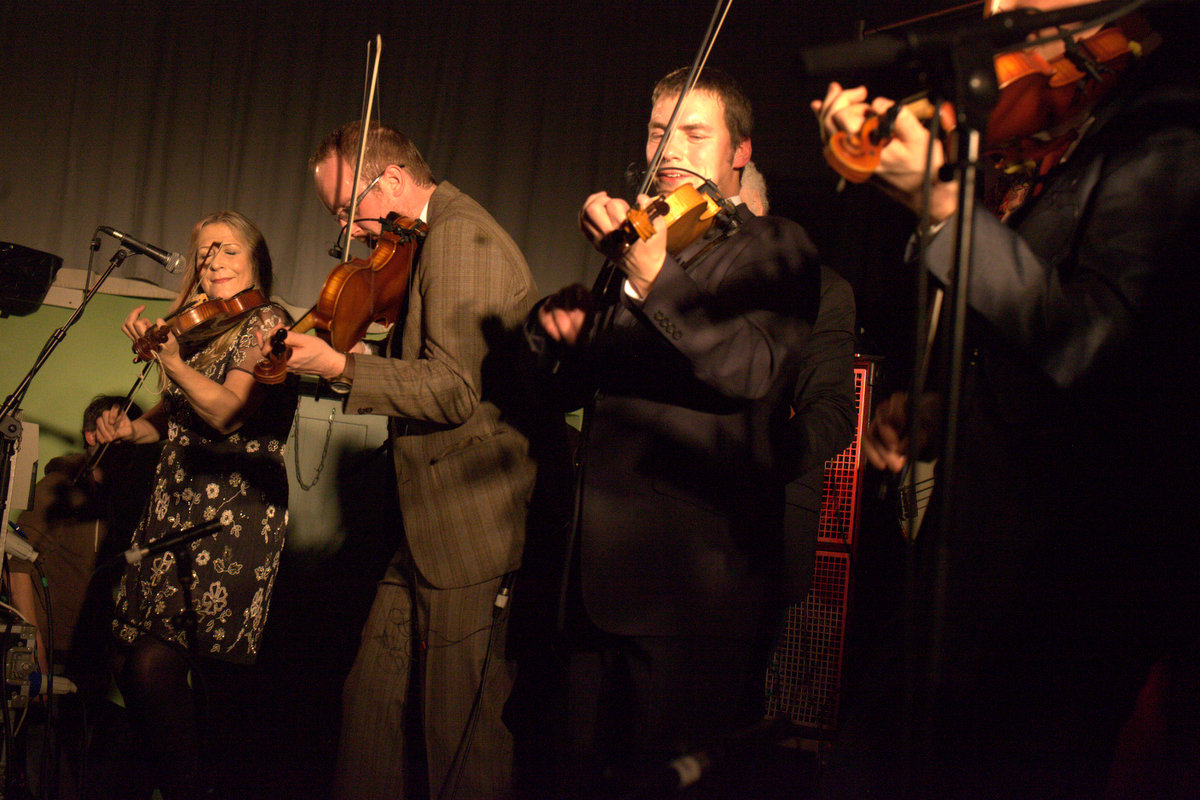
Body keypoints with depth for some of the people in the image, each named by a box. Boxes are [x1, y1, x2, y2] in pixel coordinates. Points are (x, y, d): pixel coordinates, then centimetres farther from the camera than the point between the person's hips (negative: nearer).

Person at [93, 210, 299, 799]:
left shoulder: (266, 324, -3)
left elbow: (229, 413, -15)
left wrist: (172, 361, -24)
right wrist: (129, 429, 8)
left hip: (236, 512, -6)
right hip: (174, 502, 6)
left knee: (216, 665, -7)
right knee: (144, 662, -3)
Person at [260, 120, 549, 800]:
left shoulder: (459, 237, -16)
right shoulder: (431, 241, 18)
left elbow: (452, 389, -24)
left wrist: (341, 366, -17)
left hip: (473, 534, -10)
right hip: (426, 532, 10)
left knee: (463, 739, -1)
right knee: (373, 706, 14)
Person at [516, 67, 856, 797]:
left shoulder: (773, 250, 0)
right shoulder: (638, 246, 19)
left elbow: (757, 369, -20)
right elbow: (572, 388, 18)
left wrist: (659, 281, -31)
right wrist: (561, 330, -3)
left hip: (700, 579, -6)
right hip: (602, 574, 6)